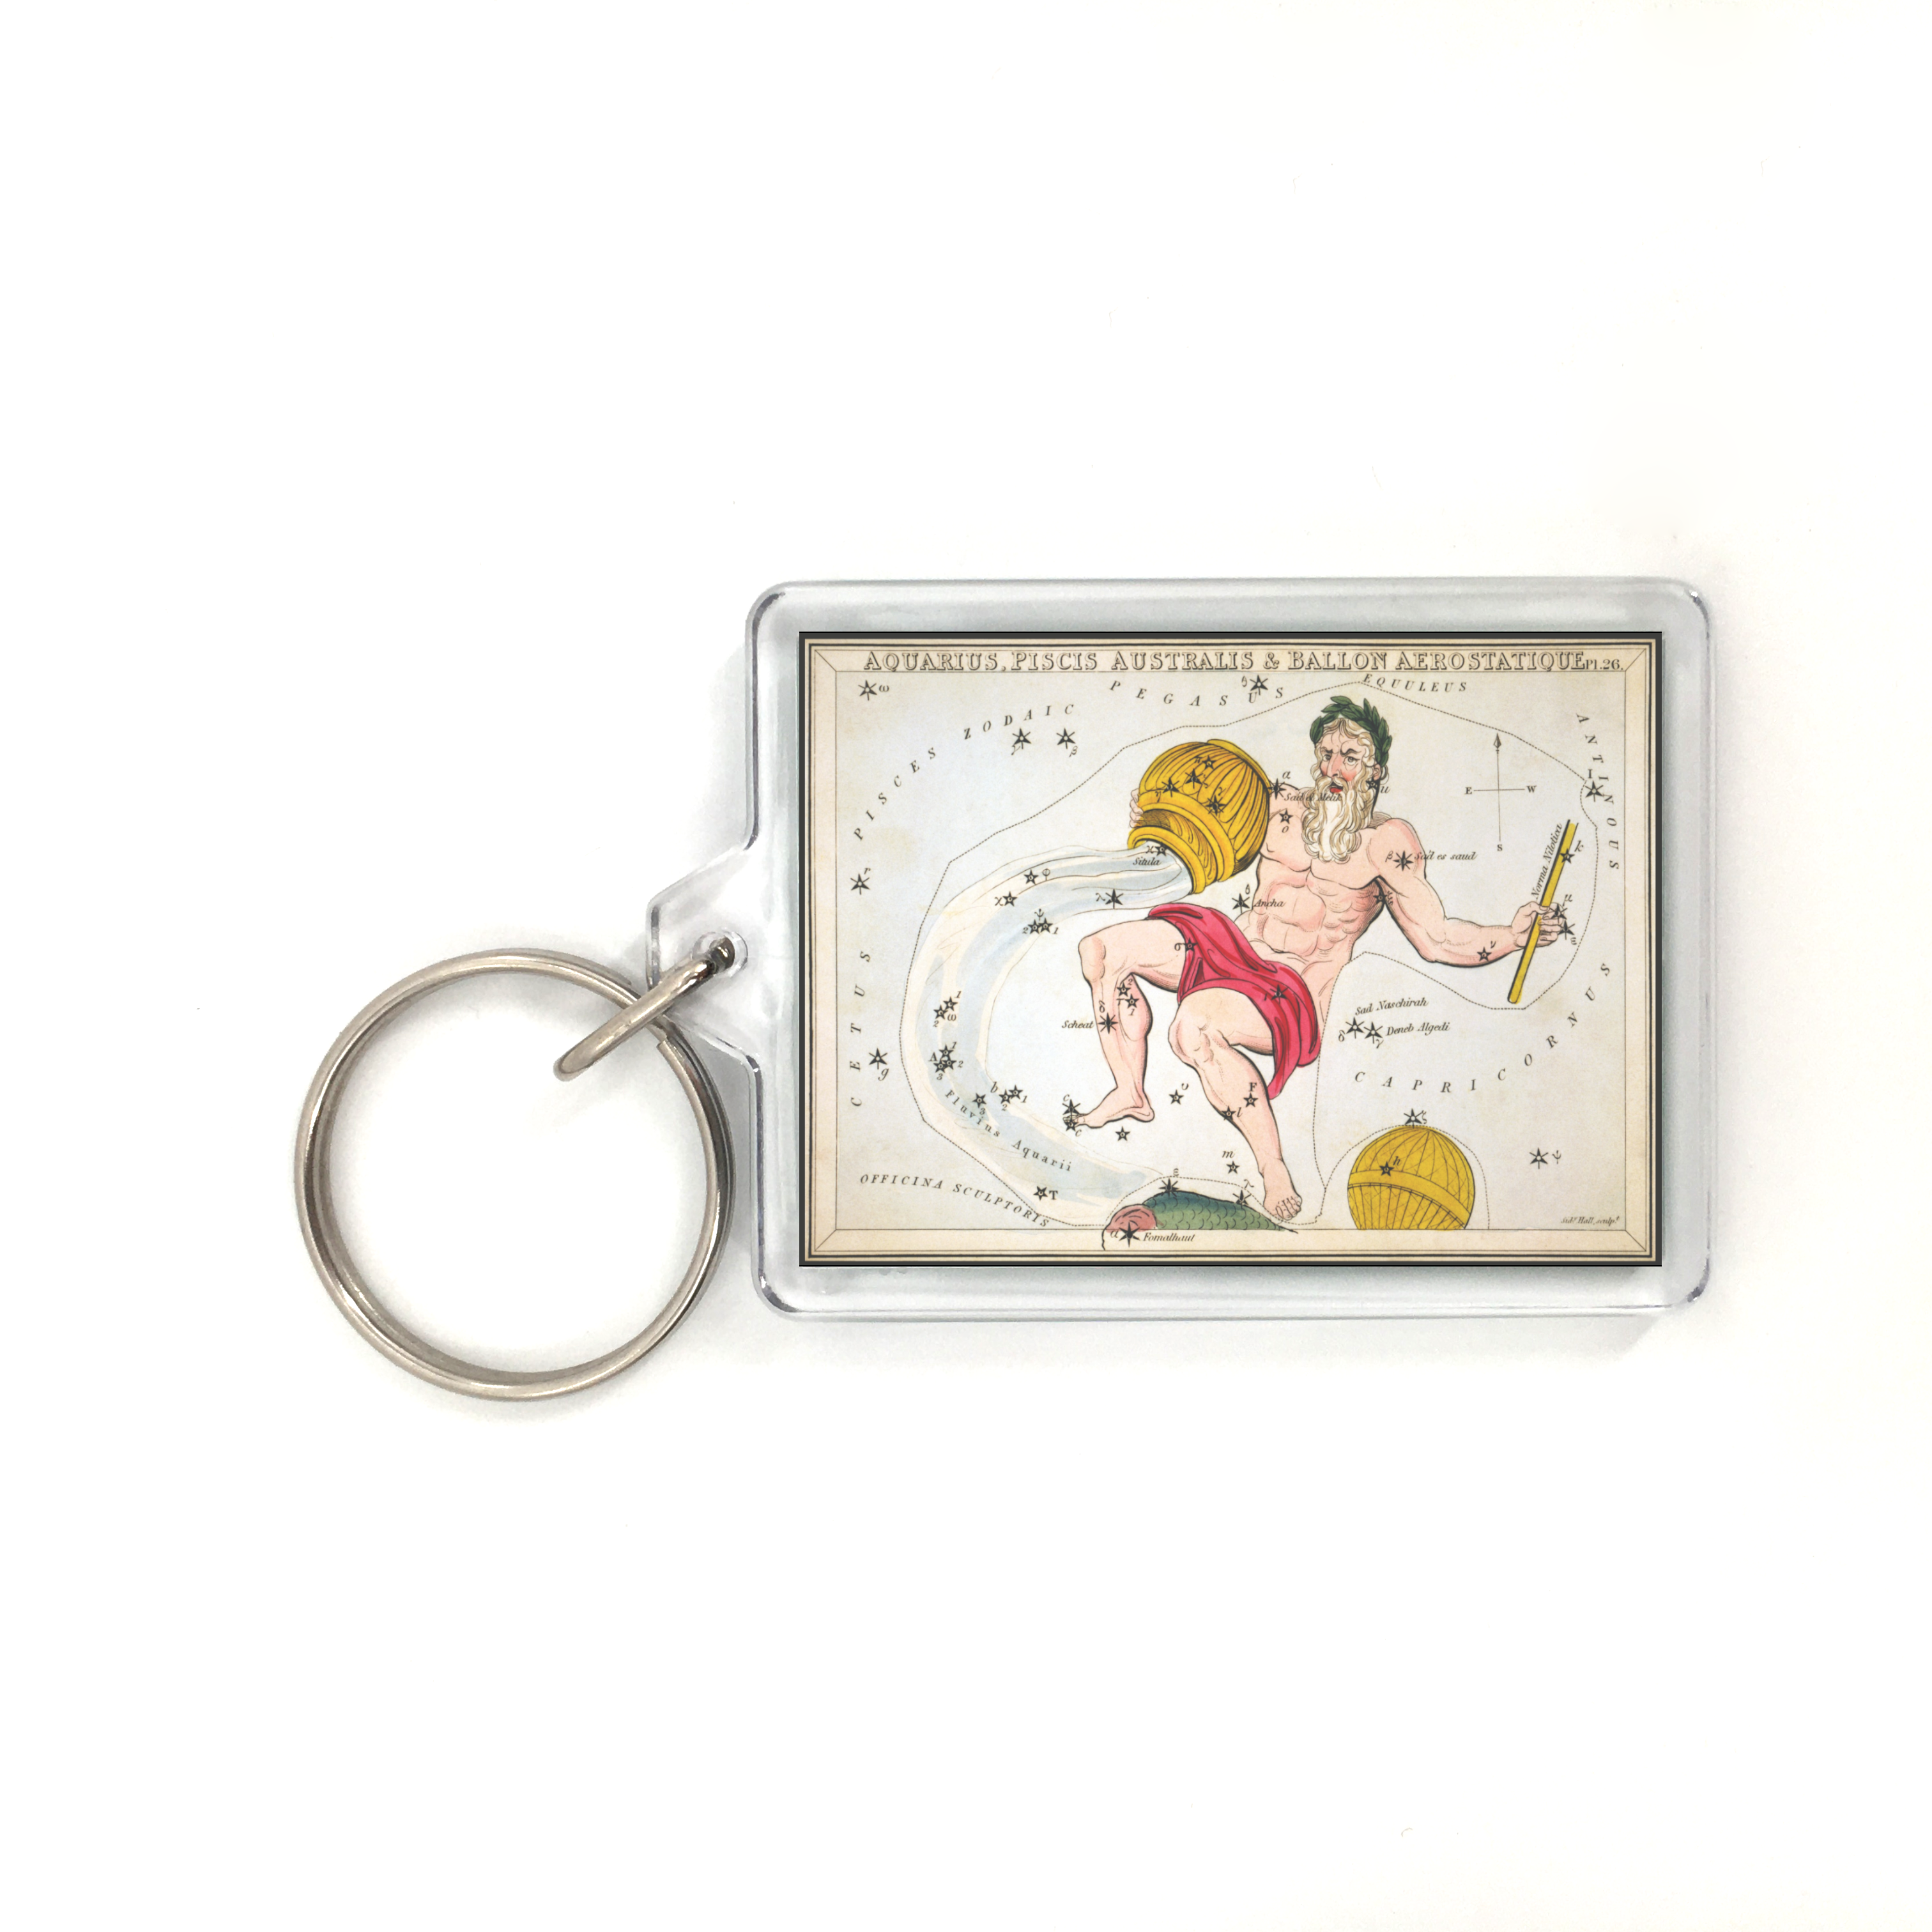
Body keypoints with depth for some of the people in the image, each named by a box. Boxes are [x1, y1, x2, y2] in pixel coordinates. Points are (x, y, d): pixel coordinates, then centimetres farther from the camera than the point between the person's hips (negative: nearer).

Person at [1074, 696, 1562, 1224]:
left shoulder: (1386, 842, -3)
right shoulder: (1282, 806, 10)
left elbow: (1436, 938, -4)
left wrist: (1514, 935, -16)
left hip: (1292, 992, -6)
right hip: (1231, 946, 6)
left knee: (1194, 1023, -37)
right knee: (1105, 947, -4)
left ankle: (1276, 1174, -29)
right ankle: (1131, 1093, 10)